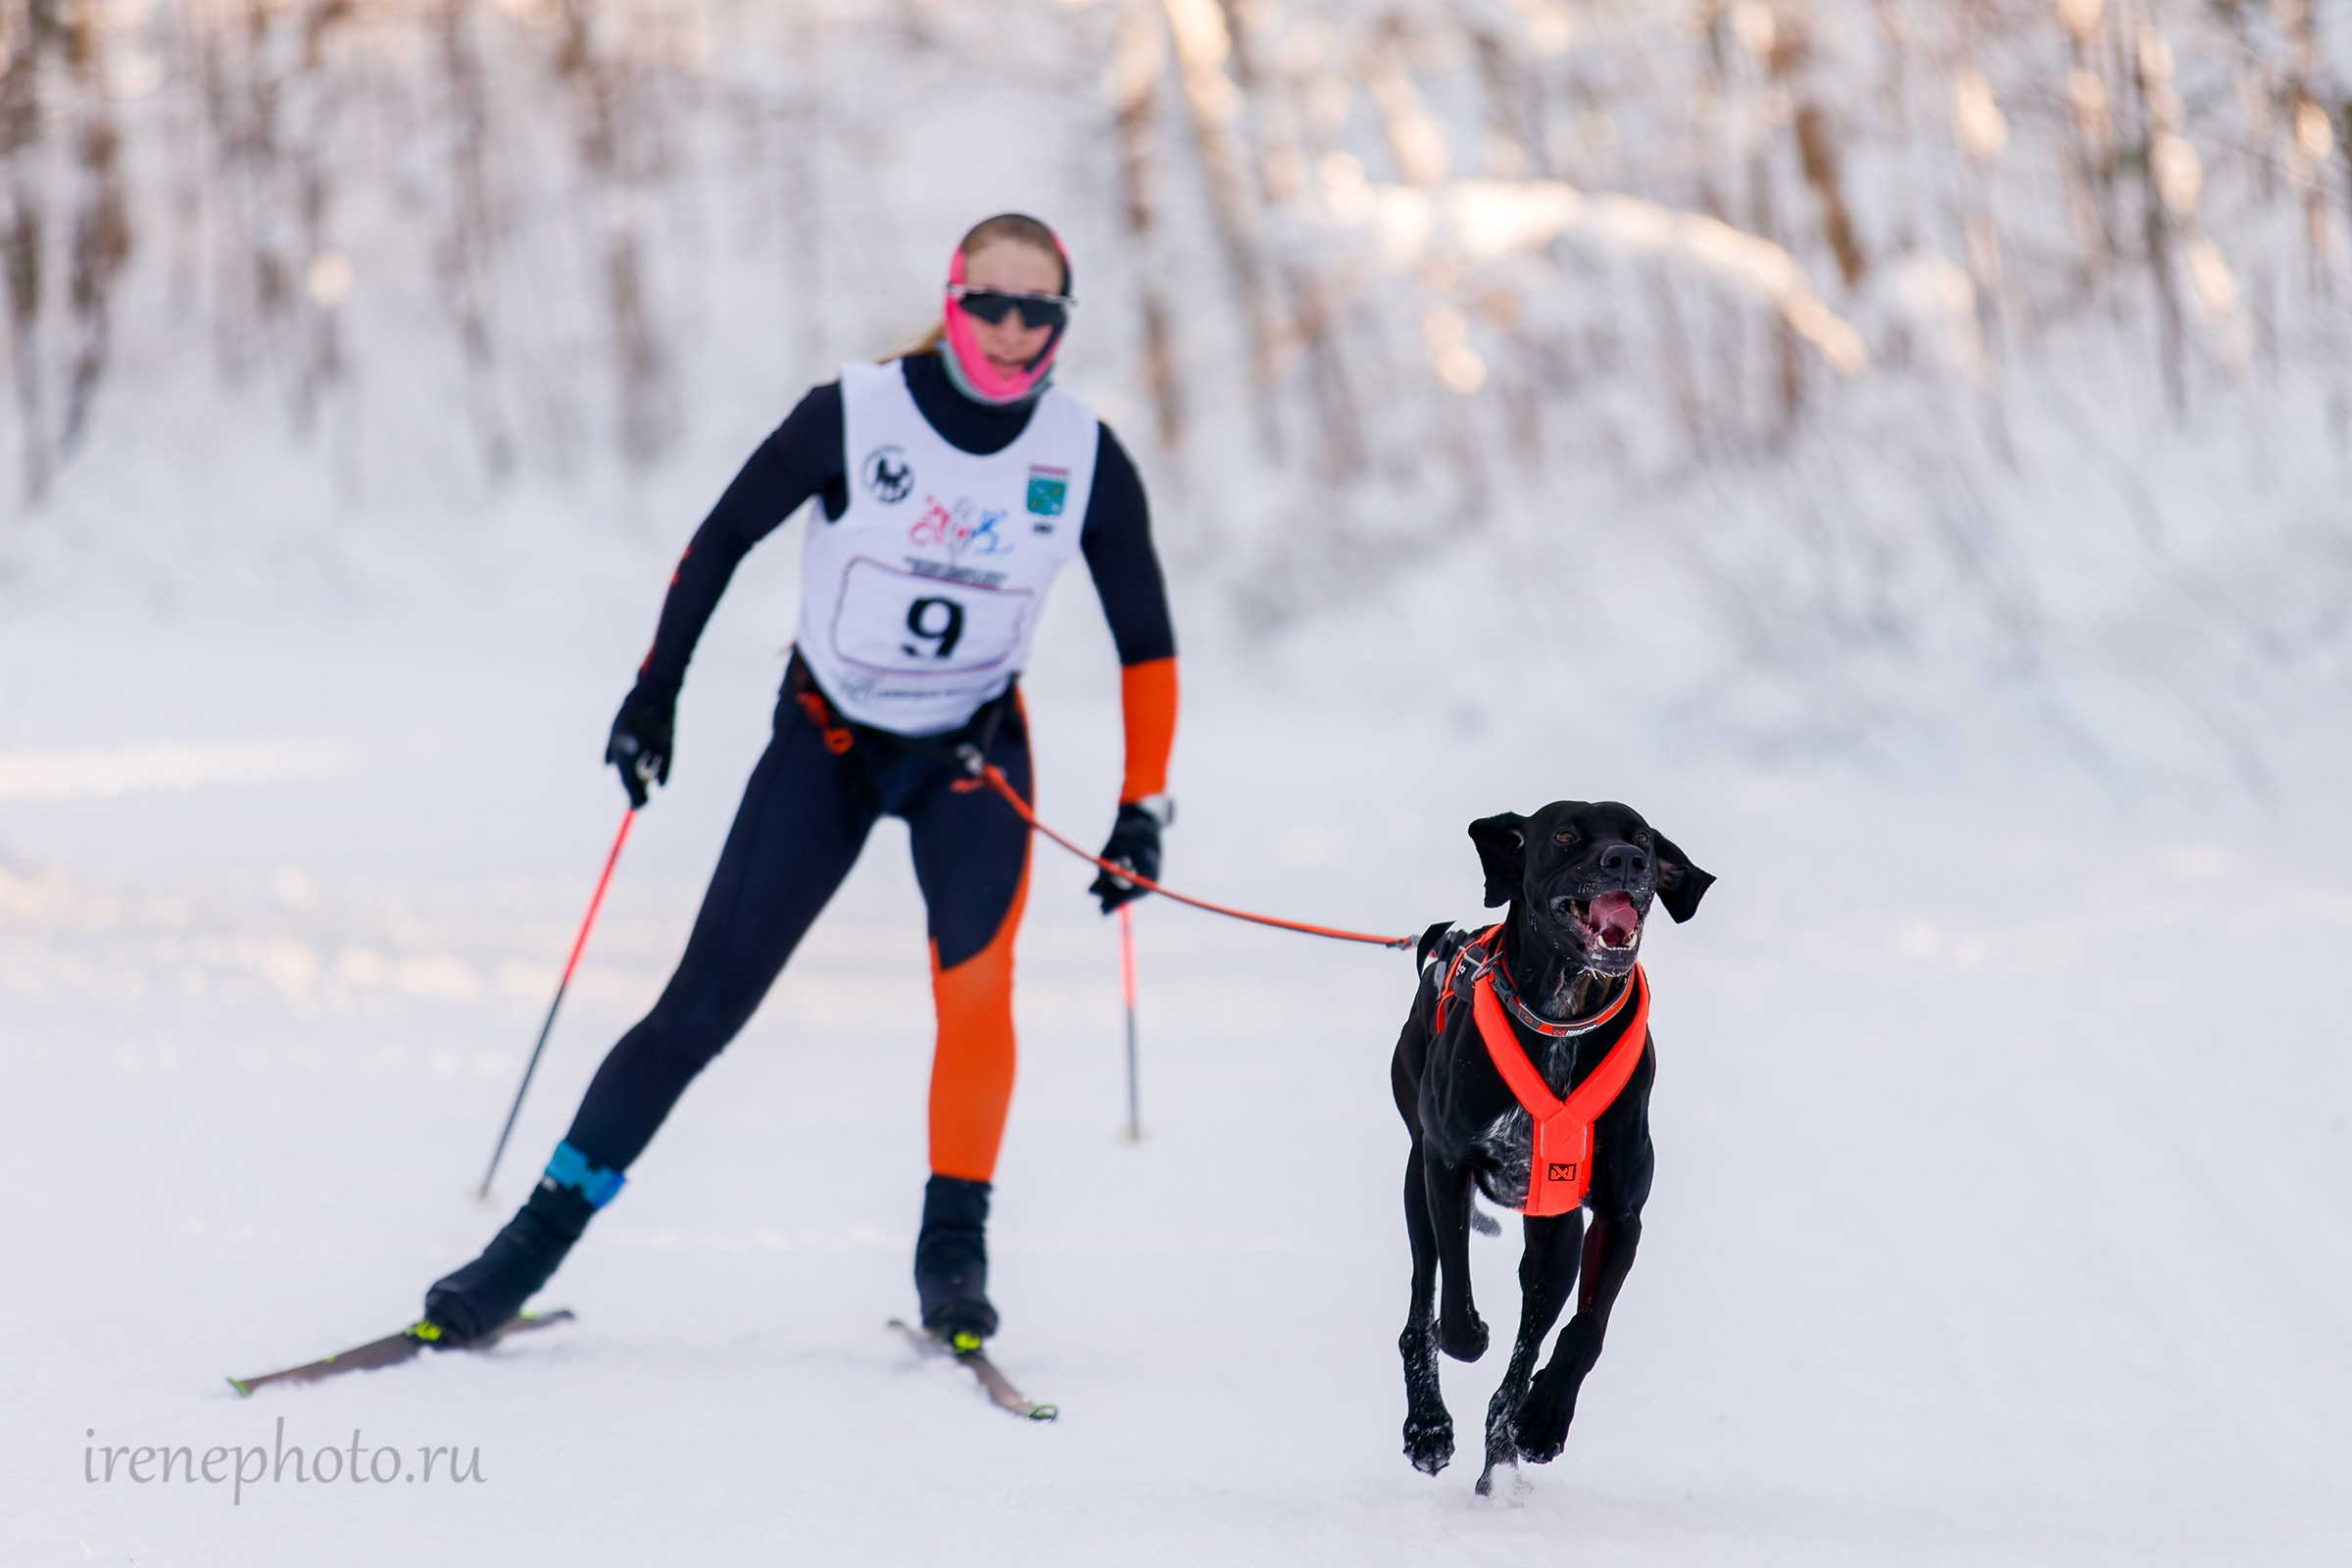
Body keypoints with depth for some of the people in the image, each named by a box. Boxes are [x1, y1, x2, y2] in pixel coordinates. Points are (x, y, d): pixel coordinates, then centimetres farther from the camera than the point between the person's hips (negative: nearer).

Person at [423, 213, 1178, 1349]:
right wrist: (655, 693, -4)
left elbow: (1145, 639, -1)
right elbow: (723, 537, -4)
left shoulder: (1086, 460, -12)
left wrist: (1143, 806, -7)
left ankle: (954, 1246, -9)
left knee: (975, 986, -25)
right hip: (825, 742, -1)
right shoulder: (852, 417, -18)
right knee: (702, 1005, -5)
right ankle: (541, 1235, 4)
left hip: (973, 755, 1)